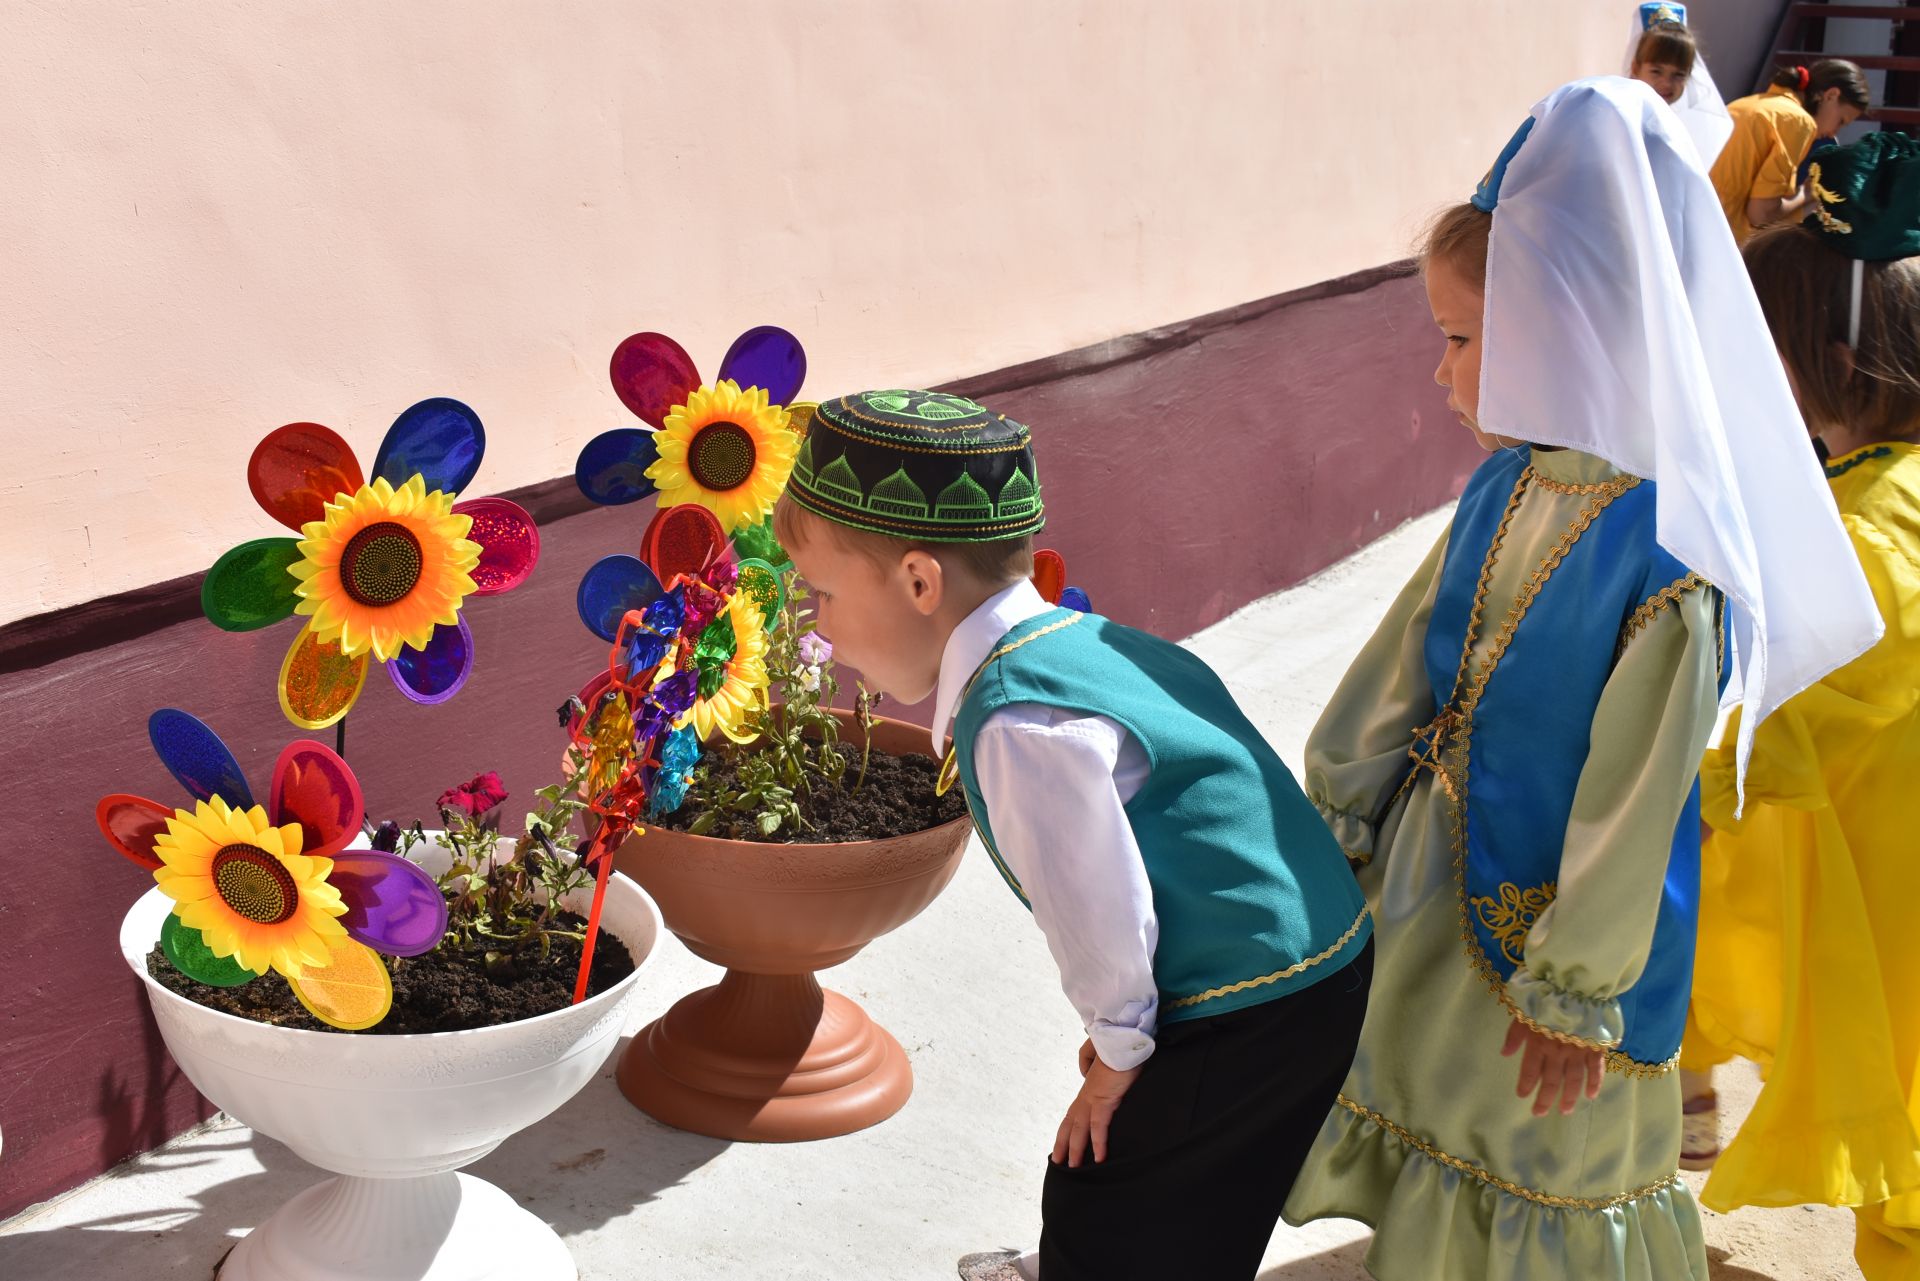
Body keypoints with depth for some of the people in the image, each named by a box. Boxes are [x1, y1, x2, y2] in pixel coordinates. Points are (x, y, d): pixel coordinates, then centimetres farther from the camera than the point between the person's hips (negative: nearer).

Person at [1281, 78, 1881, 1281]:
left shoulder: (1666, 557, -29)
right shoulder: (1506, 488, -7)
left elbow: (1634, 799, -23)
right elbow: (1406, 658, 4)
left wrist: (1576, 990, -15)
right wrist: (1334, 810, 12)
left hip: (1562, 905, -7)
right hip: (1436, 869, 7)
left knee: (1545, 1158, 15)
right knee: (1421, 1092, 25)